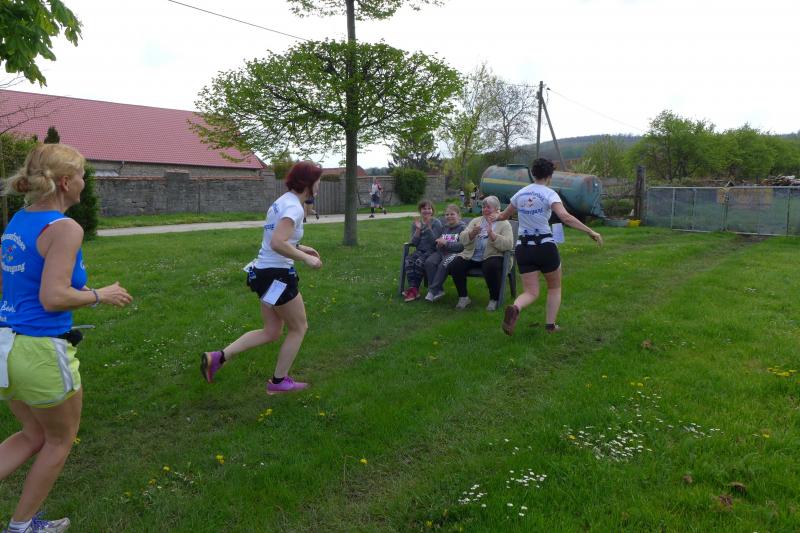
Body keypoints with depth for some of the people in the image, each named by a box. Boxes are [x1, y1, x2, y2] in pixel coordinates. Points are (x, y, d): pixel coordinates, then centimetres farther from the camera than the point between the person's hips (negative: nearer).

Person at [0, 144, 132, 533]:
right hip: (41, 351, -8)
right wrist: (100, 295, -7)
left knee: (34, 436, 26)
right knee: (60, 441, 17)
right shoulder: (64, 228, -17)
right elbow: (53, 298, -23)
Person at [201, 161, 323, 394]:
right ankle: (279, 381, 20)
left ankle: (217, 357, 11)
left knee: (272, 332, 16)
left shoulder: (283, 202, 13)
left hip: (264, 272, 10)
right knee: (299, 328, 9)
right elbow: (277, 244, -31)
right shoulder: (294, 207, -19)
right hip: (278, 276, -10)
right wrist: (306, 259, -20)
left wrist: (300, 248, 17)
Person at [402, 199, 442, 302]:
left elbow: (434, 241, -12)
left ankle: (413, 289, -21)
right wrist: (418, 229, -9)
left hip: (432, 251, -4)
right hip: (419, 251, 4)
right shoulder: (415, 223, 11)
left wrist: (428, 226, -19)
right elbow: (414, 243, 3)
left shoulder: (436, 223, -1)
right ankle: (413, 289, -31)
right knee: (408, 260, -28)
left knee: (419, 262, -32)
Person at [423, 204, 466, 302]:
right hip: (441, 252, 6)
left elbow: (462, 245, -11)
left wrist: (446, 243, -17)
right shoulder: (444, 228, 23)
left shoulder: (462, 228, 2)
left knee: (443, 265, -35)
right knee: (429, 262, -25)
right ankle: (438, 290, -22)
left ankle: (433, 291, -24)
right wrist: (439, 244, 4)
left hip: (454, 253, -6)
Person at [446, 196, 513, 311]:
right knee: (454, 266, -21)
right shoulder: (475, 221, 18)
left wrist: (492, 234, -22)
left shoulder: (504, 224, 5)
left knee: (491, 267, -36)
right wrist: (472, 233, -15)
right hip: (471, 256, 4)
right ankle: (463, 297, -2)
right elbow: (462, 239, 6)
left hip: (491, 257, -4)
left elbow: (508, 245, -12)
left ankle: (494, 299, -13)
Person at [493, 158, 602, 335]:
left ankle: (514, 308, -26)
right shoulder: (549, 194, -8)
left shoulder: (520, 193, 8)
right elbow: (565, 217, -23)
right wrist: (590, 231, -21)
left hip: (523, 247, 4)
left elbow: (503, 216, 21)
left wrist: (493, 217, 43)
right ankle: (550, 325, 12)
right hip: (545, 247, -4)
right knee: (555, 288, 20)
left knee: (531, 293, 6)